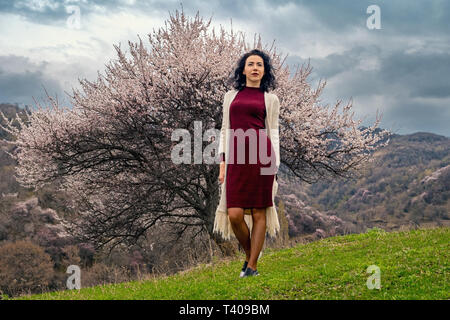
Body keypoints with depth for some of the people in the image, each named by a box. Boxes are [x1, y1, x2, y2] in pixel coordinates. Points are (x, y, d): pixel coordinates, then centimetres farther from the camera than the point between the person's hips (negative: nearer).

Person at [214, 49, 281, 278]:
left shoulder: (270, 99, 12)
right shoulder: (231, 96, 18)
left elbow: (273, 132, 11)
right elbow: (225, 130, 16)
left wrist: (274, 165, 2)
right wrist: (223, 162, 7)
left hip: (261, 155, -1)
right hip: (236, 157, 2)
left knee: (259, 212, -2)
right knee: (234, 214, -7)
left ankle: (252, 266, 7)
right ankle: (249, 253, 20)